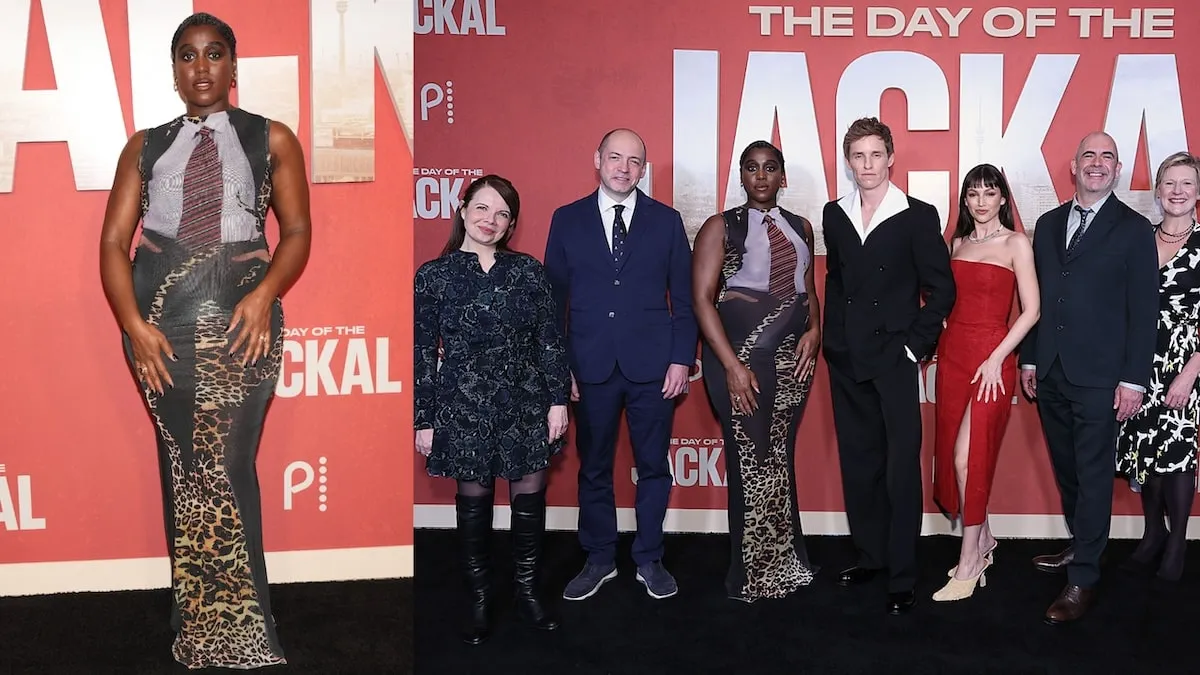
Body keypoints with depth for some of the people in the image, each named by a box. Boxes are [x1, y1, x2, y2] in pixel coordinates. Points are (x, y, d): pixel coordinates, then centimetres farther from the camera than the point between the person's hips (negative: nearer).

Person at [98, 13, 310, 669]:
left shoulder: (272, 139, 12)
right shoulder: (145, 146, 16)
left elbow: (296, 230, 5)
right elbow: (114, 240, 8)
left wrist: (264, 295, -13)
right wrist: (134, 323, -7)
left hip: (241, 313, -2)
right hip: (159, 307, 2)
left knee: (226, 467, -7)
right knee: (183, 464, 2)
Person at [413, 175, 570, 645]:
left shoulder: (529, 271, 1)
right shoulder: (434, 276, -2)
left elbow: (550, 340, 3)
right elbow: (422, 353, -1)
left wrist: (557, 399, -1)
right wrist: (424, 421, -2)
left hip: (526, 404, 2)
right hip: (465, 407, -1)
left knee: (529, 496, 8)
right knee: (474, 500, 9)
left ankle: (527, 593, 26)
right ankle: (480, 601, 23)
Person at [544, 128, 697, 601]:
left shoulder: (666, 221, 4)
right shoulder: (567, 220, 5)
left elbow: (684, 298, 4)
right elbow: (554, 299, 5)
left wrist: (682, 359, -4)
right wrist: (560, 365, -1)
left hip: (653, 367, 0)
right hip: (591, 367, 1)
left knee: (653, 466, 7)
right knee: (593, 468, 9)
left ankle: (649, 560, 22)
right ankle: (599, 560, 24)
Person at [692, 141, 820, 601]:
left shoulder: (800, 228, 14)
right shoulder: (721, 227, -1)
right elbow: (702, 299, -8)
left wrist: (814, 330, -2)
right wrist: (732, 365, -15)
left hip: (794, 354, 4)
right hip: (741, 352, -4)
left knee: (781, 457, 7)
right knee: (752, 460, -1)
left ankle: (785, 562, 19)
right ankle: (754, 575, 12)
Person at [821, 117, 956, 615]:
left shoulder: (918, 216, -4)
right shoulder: (834, 215, 10)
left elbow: (941, 288, -3)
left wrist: (915, 345, -8)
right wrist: (834, 337, 10)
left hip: (894, 358, -4)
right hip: (846, 361, 5)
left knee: (901, 467, -3)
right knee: (858, 462, 12)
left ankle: (902, 576, 4)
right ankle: (870, 554, 25)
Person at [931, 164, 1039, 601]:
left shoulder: (1016, 244, -4)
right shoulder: (958, 242, 13)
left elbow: (1031, 310, -8)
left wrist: (996, 358, -14)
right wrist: (939, 343, 2)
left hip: (991, 357, -6)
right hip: (952, 352, 6)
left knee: (968, 457, -10)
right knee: (951, 454, 7)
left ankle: (969, 564, -1)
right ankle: (983, 544, 24)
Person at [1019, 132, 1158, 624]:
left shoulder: (1134, 230, -2)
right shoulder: (1048, 225, 12)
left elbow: (1144, 310, -5)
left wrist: (1134, 380, -10)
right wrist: (1028, 359, 11)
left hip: (1098, 376, -5)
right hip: (1049, 374, 5)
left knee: (1093, 476, 0)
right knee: (1066, 470, 14)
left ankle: (1083, 579, 6)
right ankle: (1079, 546, 31)